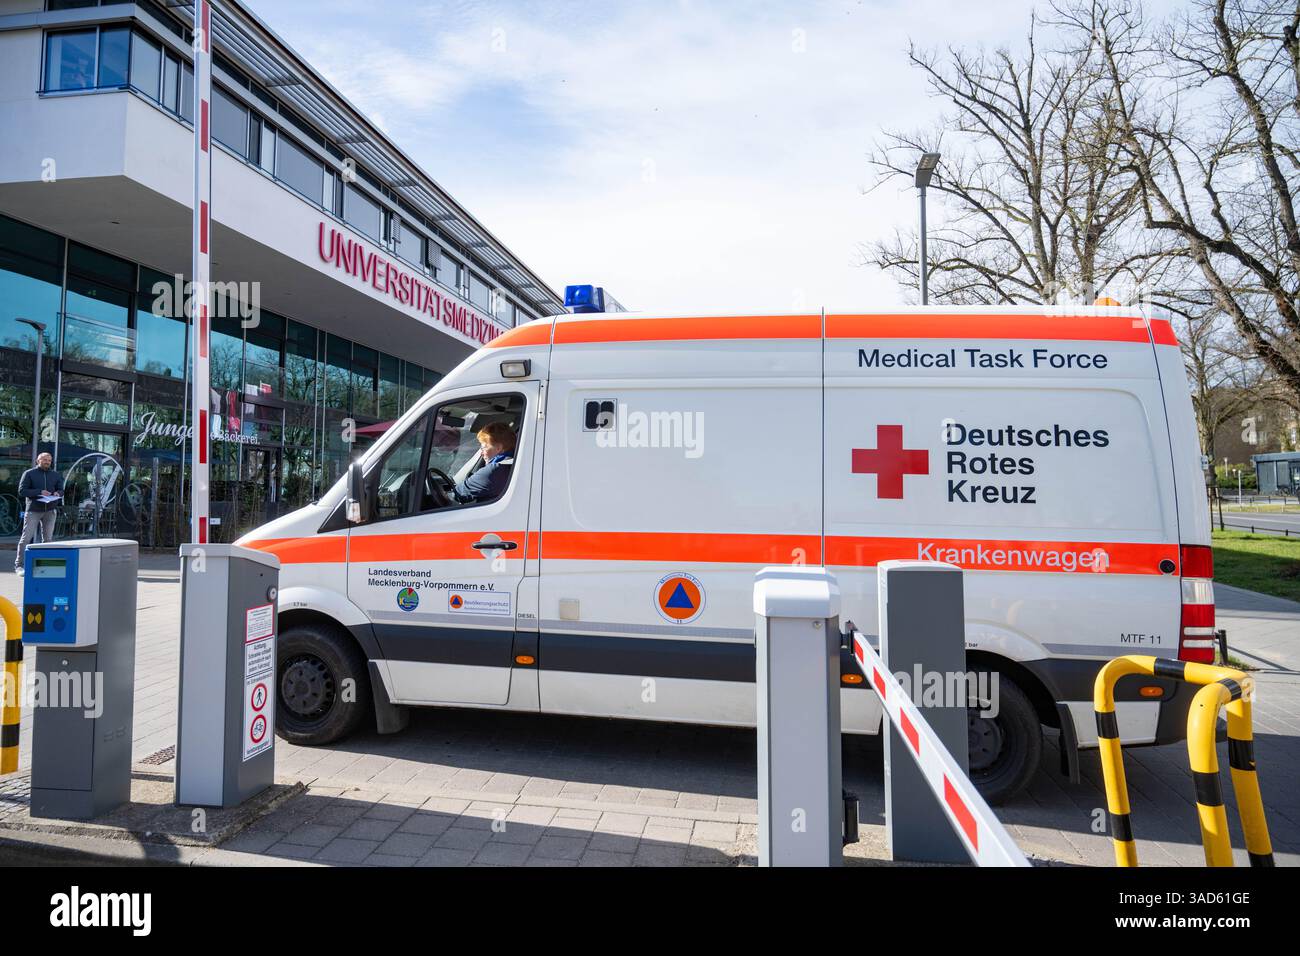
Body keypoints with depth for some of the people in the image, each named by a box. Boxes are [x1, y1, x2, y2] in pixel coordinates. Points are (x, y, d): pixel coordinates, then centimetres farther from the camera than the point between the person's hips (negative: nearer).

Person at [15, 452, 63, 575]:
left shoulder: (55, 475, 14)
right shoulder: (29, 473, 1)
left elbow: (61, 490, 16)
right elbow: (21, 491, -5)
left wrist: (57, 493, -8)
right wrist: (39, 492, -17)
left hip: (50, 510, 4)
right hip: (33, 510, -4)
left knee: (48, 538, 5)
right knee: (26, 537, -5)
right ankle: (18, 564, 1)